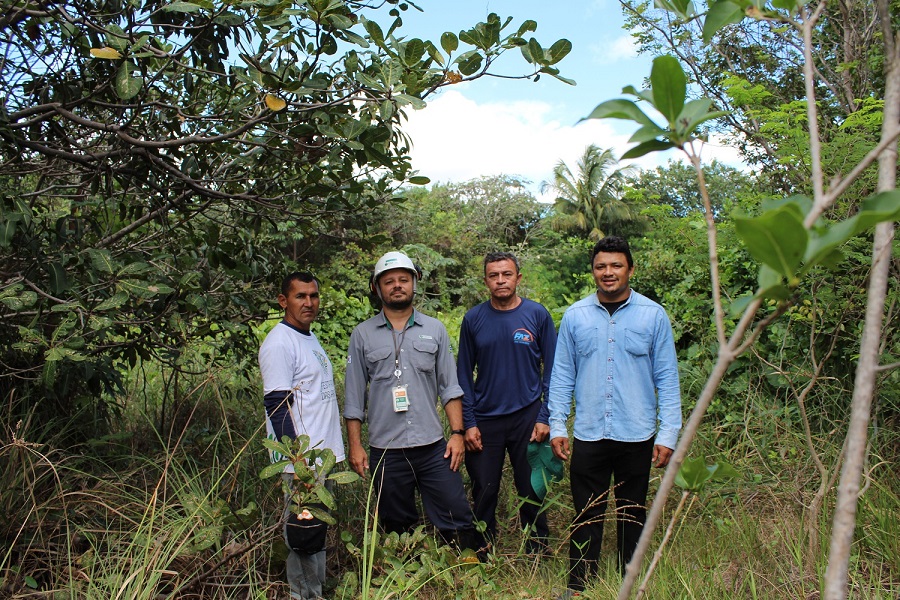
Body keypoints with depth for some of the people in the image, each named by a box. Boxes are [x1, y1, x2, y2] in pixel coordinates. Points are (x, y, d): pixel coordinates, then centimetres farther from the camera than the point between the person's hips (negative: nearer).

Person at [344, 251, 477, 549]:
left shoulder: (434, 329, 6)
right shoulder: (362, 335, 3)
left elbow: (450, 387, 6)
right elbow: (354, 396, 4)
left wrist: (457, 432, -2)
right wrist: (355, 446, 0)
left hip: (433, 446, 1)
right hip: (386, 451, 0)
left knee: (457, 522, 3)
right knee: (397, 528, 13)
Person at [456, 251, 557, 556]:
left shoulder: (537, 314, -3)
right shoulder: (473, 319, 0)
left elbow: (551, 368, 0)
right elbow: (464, 373, 3)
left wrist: (545, 417, -6)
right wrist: (468, 423, -2)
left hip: (527, 417, -1)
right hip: (485, 421, 1)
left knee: (532, 493, 11)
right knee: (484, 494, 10)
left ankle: (537, 557, 30)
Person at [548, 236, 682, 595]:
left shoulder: (653, 315, -2)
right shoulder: (574, 316, 1)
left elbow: (667, 378, 0)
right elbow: (562, 375, 4)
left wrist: (668, 434, -4)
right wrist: (557, 427, -1)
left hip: (636, 435, 0)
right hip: (588, 435, 1)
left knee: (632, 516, 15)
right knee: (586, 516, 9)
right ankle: (578, 587, 26)